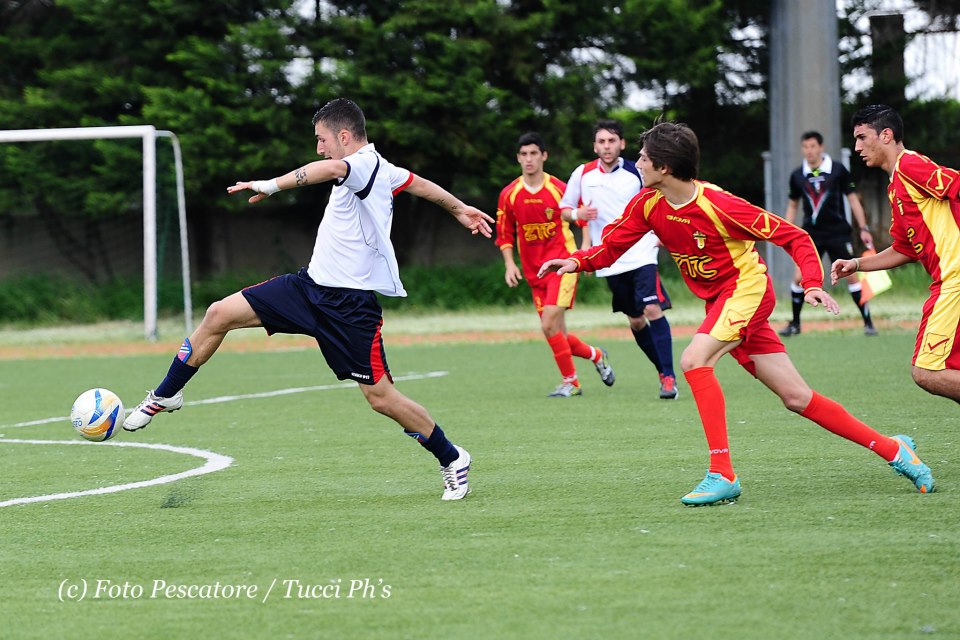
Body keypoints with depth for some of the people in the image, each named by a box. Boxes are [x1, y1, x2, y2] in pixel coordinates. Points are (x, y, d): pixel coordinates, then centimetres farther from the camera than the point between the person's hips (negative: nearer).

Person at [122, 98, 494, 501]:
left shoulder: (366, 163, -17)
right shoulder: (382, 170, 12)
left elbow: (330, 168, -41)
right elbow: (419, 183, 29)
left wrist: (272, 185, -48)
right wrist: (459, 209, 46)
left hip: (351, 304, -9)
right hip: (312, 286, 9)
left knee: (380, 396, -6)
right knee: (219, 315, -1)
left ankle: (451, 459, 16)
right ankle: (166, 396, 16)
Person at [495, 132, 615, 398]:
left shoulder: (560, 189, -6)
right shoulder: (509, 195, 2)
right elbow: (504, 233, 12)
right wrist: (509, 263, 1)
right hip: (534, 273, 4)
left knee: (549, 324, -19)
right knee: (557, 334, 5)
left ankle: (570, 382, -6)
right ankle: (595, 355, 33)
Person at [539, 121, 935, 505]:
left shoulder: (718, 206, -23)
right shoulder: (649, 203, -5)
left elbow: (795, 237, -17)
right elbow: (612, 245, 5)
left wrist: (813, 284, -28)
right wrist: (577, 262, -13)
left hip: (748, 289, -7)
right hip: (719, 301, 7)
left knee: (693, 360, -28)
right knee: (796, 398, 5)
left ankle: (722, 474, -27)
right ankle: (891, 448, 15)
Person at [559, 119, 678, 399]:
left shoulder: (636, 173, -2)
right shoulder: (583, 174, 2)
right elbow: (564, 210, 11)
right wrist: (578, 214, -11)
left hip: (641, 254, -3)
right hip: (610, 262, 3)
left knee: (653, 310, -18)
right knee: (635, 321, 8)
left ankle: (669, 377, -17)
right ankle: (663, 371, 25)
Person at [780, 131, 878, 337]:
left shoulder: (837, 170, -5)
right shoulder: (797, 175, 2)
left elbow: (852, 198, 1)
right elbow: (792, 205, 15)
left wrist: (863, 228, -3)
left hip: (838, 232, -2)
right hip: (811, 233, 2)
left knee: (851, 275, -7)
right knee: (799, 277, -6)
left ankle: (868, 322, 2)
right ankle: (795, 324, 10)